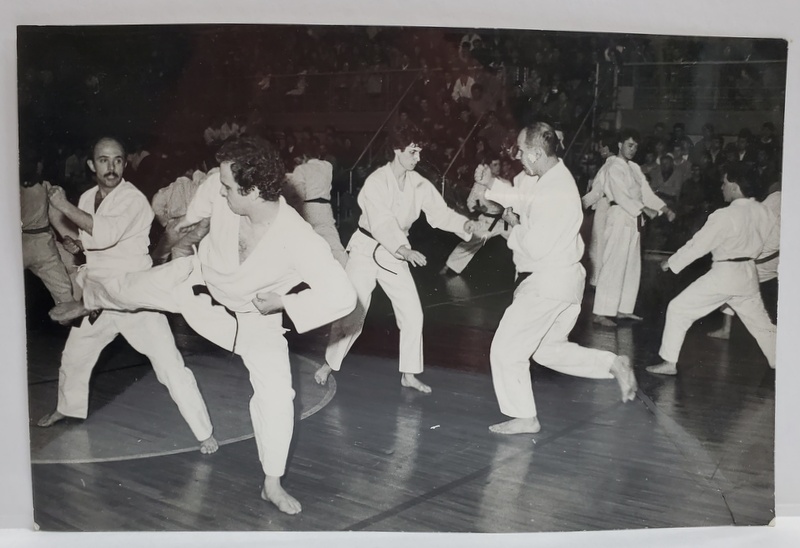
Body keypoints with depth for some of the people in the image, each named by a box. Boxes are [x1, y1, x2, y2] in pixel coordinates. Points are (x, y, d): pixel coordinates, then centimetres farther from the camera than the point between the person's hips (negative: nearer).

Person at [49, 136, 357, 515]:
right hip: (200, 281, 4)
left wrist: (282, 301, -40)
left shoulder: (296, 238, -42)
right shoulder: (223, 191, -30)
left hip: (254, 315, -3)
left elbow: (342, 295, -44)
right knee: (134, 290, 20)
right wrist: (187, 221, 14)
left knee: (276, 391, -11)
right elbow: (210, 186, -2)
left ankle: (273, 484, 10)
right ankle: (90, 302, 61)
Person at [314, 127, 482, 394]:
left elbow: (440, 212, -7)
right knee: (352, 314, -1)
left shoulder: (419, 184, -2)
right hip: (367, 249, -5)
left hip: (395, 252, 5)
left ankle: (409, 374, 15)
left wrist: (465, 225, -26)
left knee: (412, 314, 1)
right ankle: (329, 364, 21)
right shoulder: (376, 182, -20)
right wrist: (405, 249, -44)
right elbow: (381, 223, -30)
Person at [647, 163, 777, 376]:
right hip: (748, 275, 7)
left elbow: (698, 244, -16)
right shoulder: (763, 212, -2)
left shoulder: (725, 216, -21)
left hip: (723, 276, -7)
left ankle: (669, 363, 1)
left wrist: (672, 262, -4)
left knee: (679, 310, 2)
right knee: (760, 322, 24)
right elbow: (772, 244, 11)